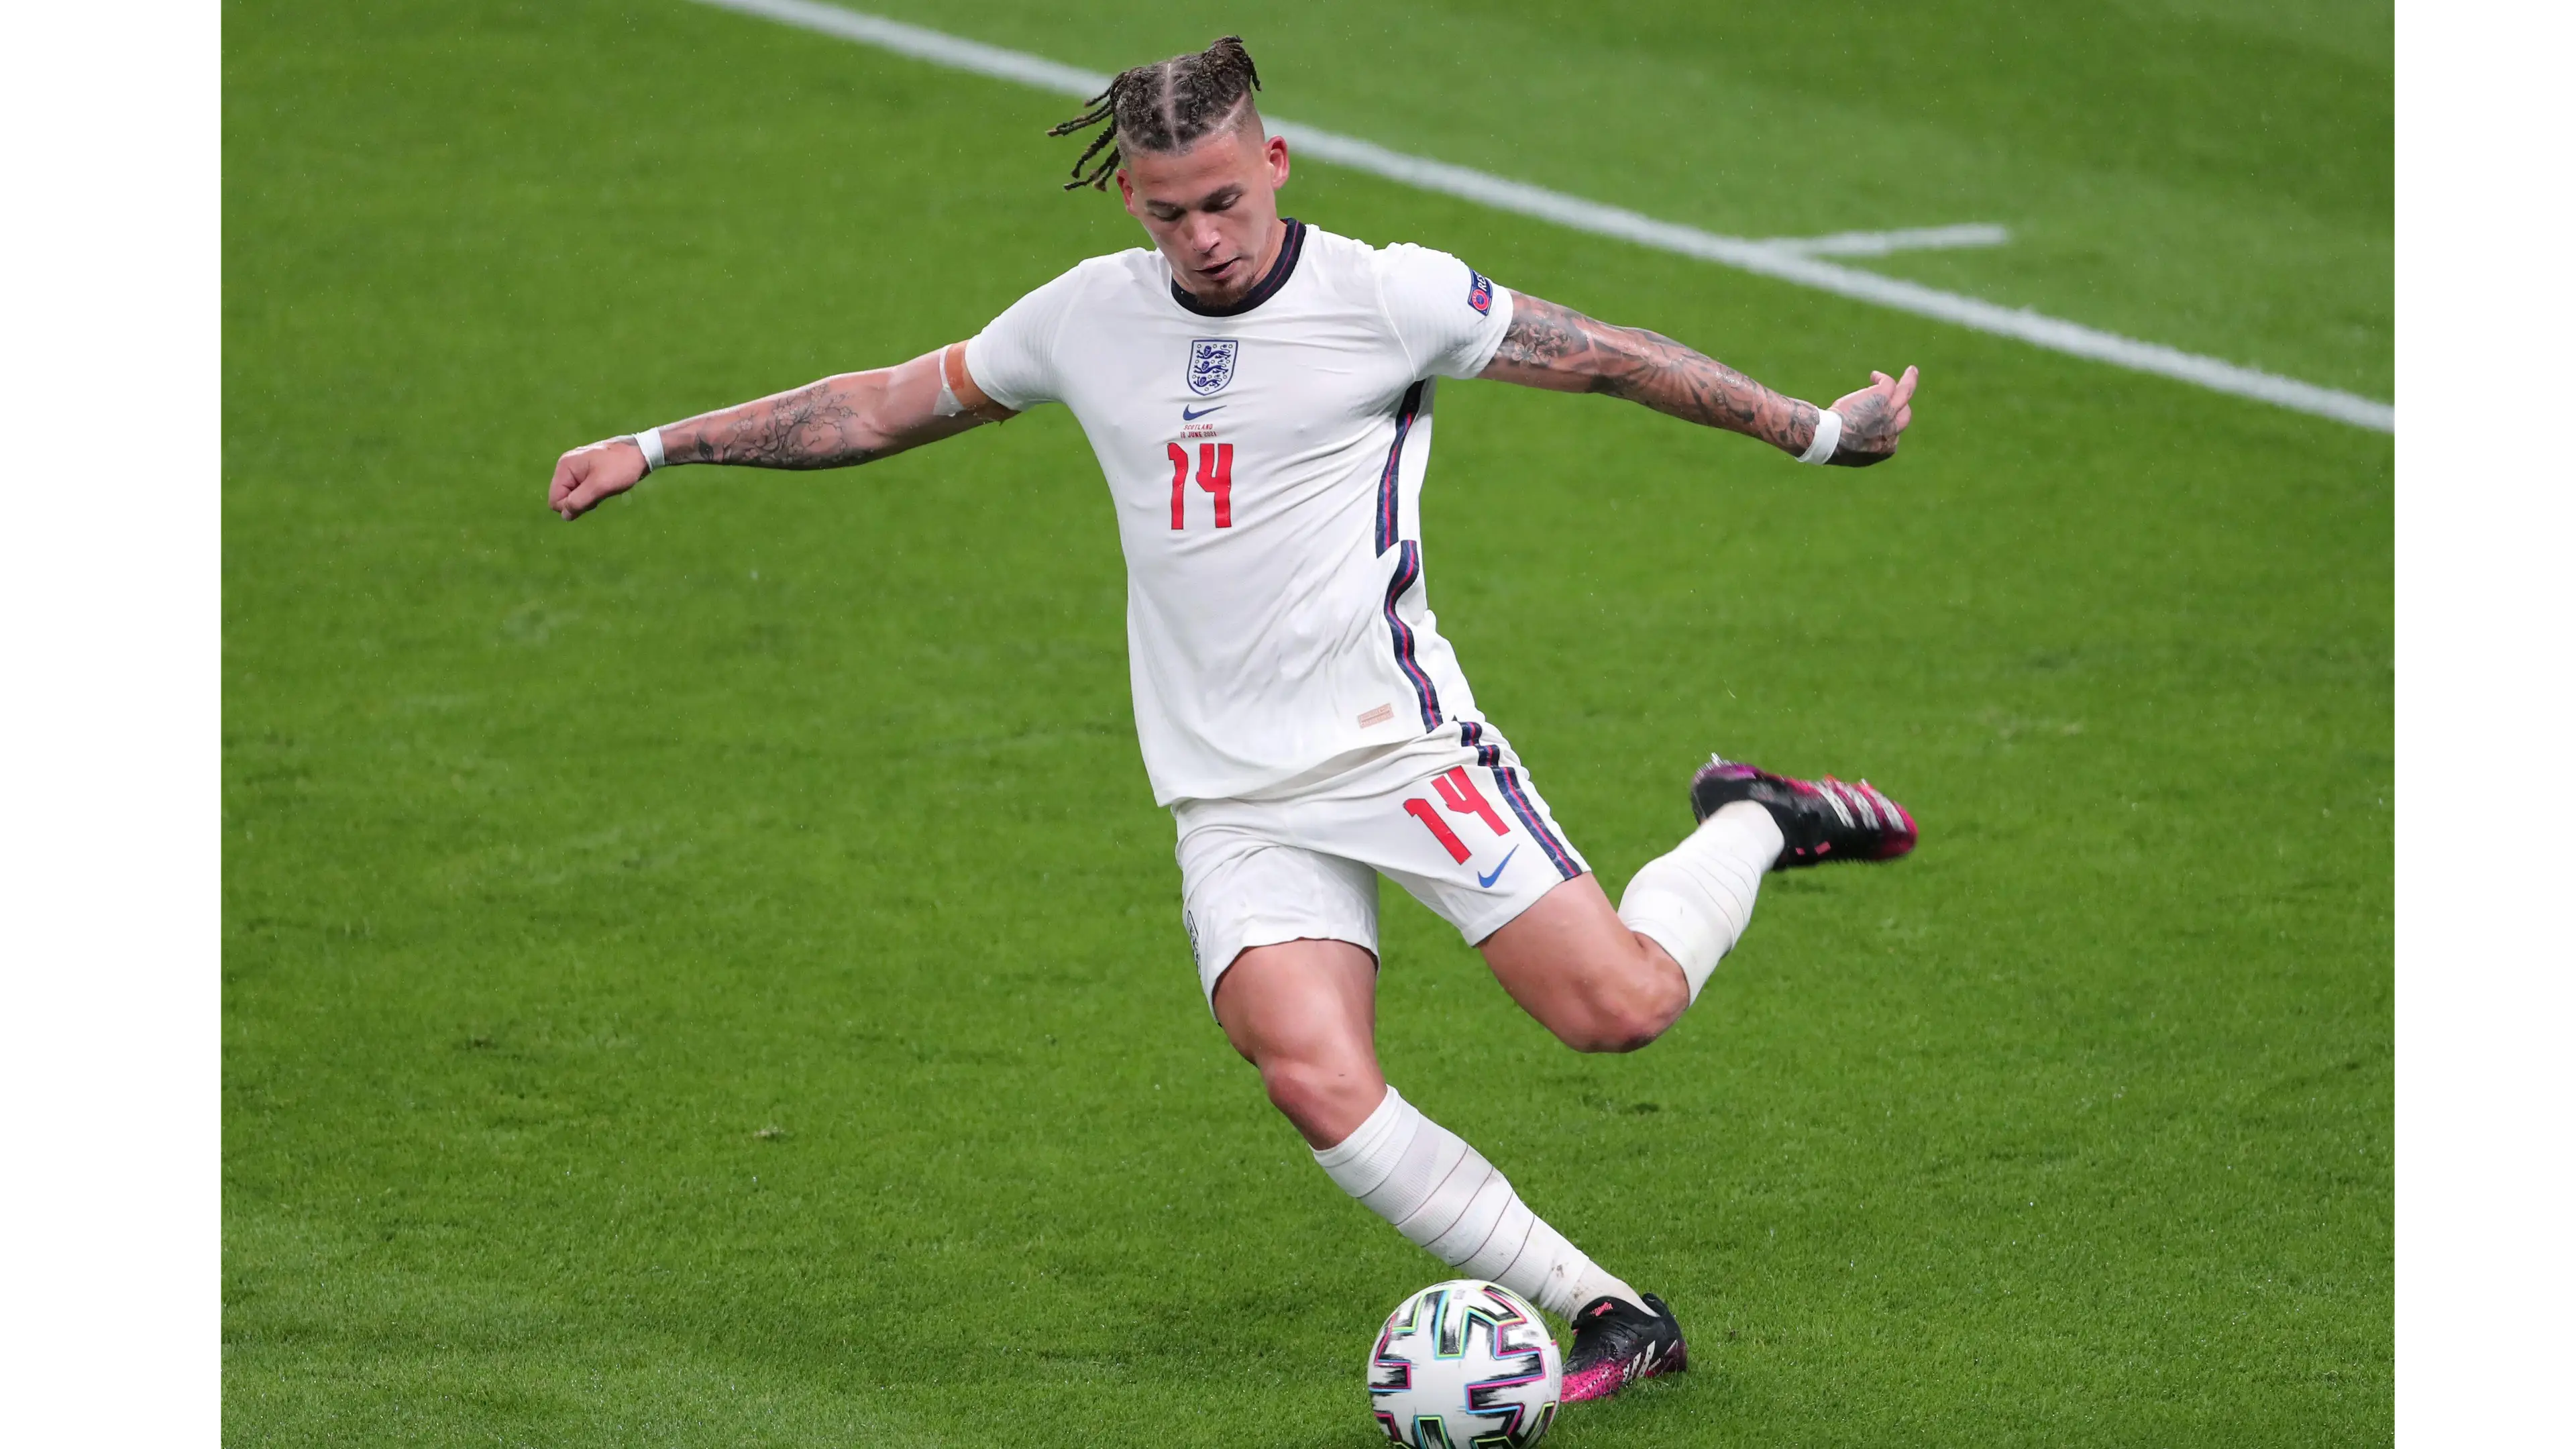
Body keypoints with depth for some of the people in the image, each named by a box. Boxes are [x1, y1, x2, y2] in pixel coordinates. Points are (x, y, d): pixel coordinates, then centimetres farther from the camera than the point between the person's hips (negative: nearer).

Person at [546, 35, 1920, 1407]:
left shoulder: (1386, 298, -5)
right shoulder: (1087, 318, 6)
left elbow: (1606, 356, 3)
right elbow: (891, 403, 18)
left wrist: (1815, 430, 7)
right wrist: (654, 448, 17)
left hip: (1393, 737, -3)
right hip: (1233, 797, 3)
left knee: (1619, 1004, -17)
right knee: (1317, 1086, -20)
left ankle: (1753, 829, 17)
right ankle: (1613, 1317, -10)